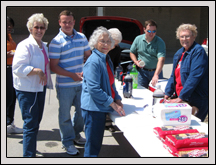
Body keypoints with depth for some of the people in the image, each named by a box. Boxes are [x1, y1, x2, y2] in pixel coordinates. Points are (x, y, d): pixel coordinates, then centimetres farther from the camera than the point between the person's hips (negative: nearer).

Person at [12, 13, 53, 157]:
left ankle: (31, 149, 32)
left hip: (40, 88, 9)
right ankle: (29, 155, 2)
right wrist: (37, 71, -26)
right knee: (31, 124, -7)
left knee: (36, 122, 17)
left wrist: (47, 82, 24)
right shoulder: (25, 45, -14)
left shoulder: (44, 46, 13)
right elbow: (18, 68, -23)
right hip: (27, 90, -9)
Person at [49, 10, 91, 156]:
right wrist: (72, 75, -21)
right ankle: (67, 142, 24)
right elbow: (54, 67, -12)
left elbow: (89, 56, 11)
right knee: (65, 115, 7)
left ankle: (76, 134, 40)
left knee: (82, 111, 17)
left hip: (81, 83, 5)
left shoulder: (82, 37, 5)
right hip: (65, 85, -5)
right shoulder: (56, 42, -11)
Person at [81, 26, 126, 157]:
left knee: (97, 143, 18)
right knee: (93, 144, -1)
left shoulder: (107, 59, 14)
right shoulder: (93, 61, -17)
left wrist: (117, 99, 7)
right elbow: (94, 89, -22)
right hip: (93, 108, -9)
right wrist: (112, 104, -18)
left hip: (102, 108, 9)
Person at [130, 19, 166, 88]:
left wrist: (156, 75, -37)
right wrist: (136, 62, -9)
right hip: (142, 71, 2)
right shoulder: (138, 39, -1)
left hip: (156, 71, -2)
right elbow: (132, 52, 13)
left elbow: (161, 59, -24)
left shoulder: (160, 42, -12)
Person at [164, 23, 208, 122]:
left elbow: (194, 77, -21)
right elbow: (173, 76, 19)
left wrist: (181, 97, -22)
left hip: (196, 102, -8)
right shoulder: (179, 54, 14)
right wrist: (167, 94, 9)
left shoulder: (198, 52, -12)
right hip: (180, 99, 8)